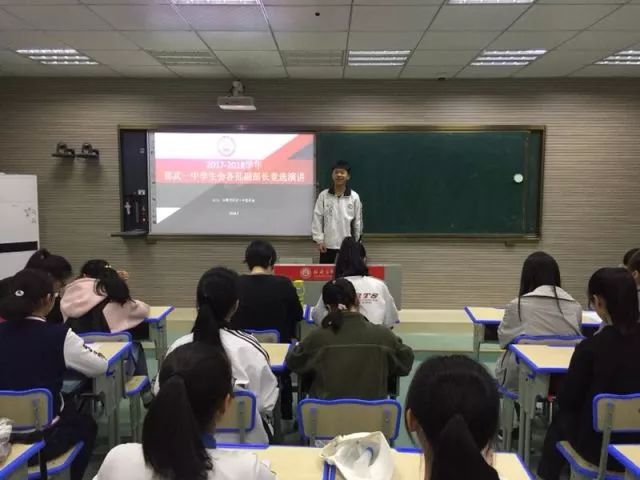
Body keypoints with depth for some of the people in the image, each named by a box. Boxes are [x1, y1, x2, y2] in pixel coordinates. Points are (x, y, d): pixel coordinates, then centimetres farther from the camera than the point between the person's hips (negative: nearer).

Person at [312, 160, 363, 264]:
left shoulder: (354, 197, -1)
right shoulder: (323, 195, -1)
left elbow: (357, 221, 4)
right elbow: (317, 219, 0)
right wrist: (319, 240, -5)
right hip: (327, 244, 0)